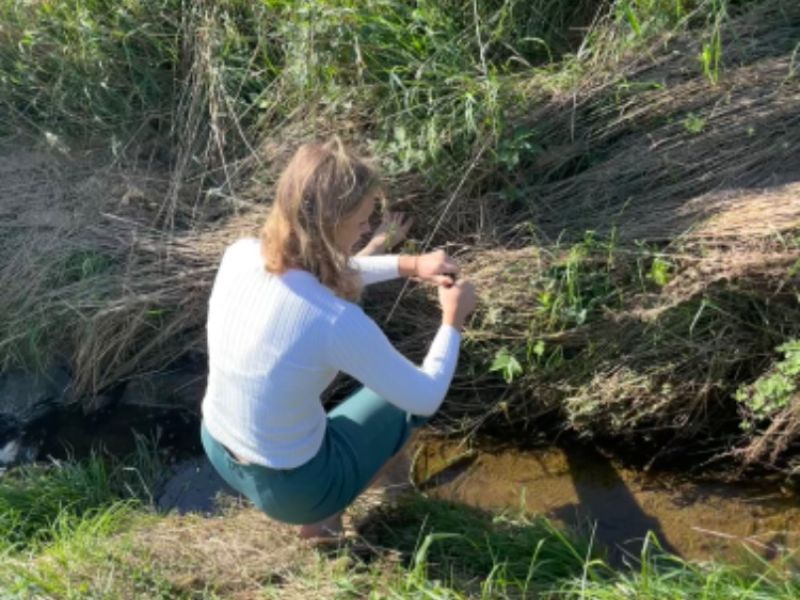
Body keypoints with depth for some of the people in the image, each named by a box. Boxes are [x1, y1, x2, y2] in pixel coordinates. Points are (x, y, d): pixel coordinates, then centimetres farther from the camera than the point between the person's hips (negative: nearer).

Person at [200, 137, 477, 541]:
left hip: (217, 449, 6)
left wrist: (407, 265, 3)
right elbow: (426, 399, -18)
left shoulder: (240, 254, -14)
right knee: (409, 397, 15)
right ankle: (320, 520, 24)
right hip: (290, 486, -6)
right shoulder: (336, 322, -33)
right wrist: (453, 321, -3)